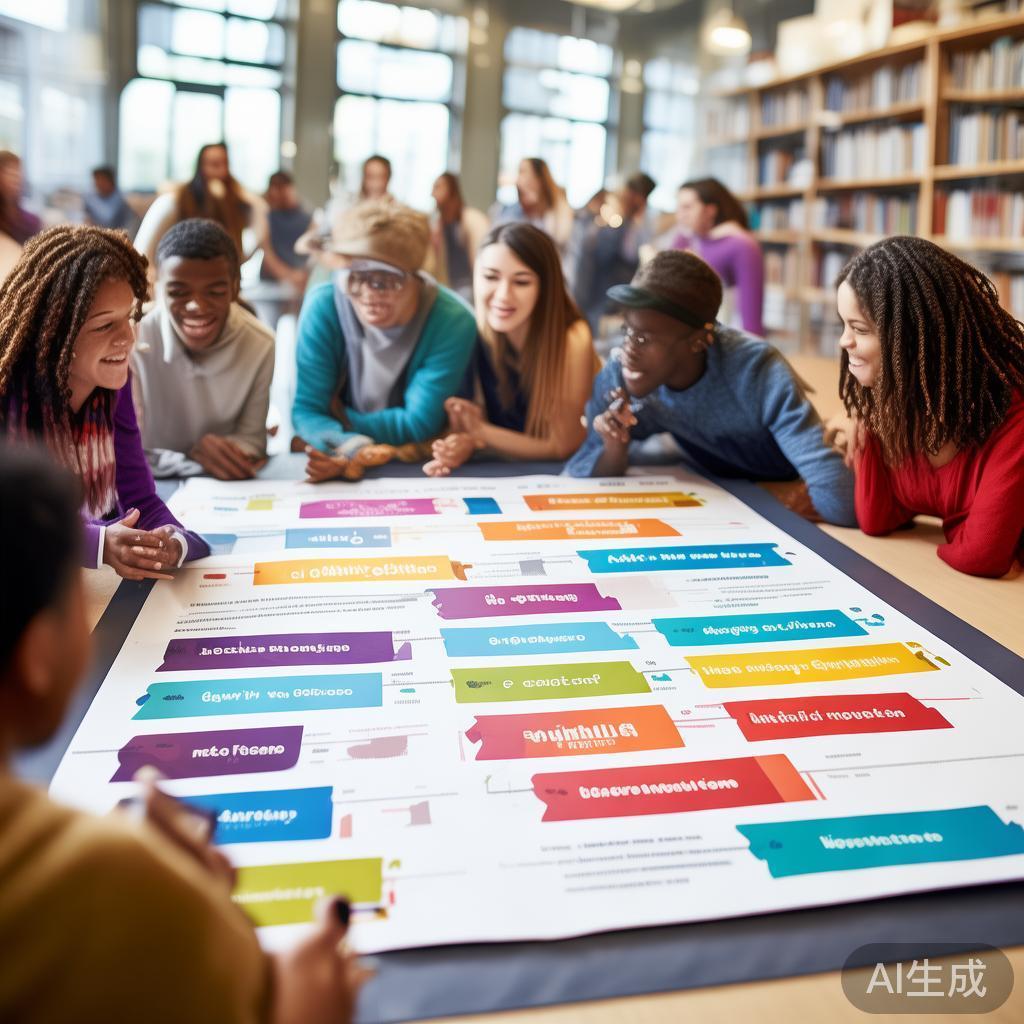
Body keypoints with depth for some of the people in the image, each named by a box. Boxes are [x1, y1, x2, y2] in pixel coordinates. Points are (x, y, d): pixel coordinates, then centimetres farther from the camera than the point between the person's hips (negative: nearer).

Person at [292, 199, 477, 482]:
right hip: (340, 469, 2)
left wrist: (340, 418, -12)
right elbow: (306, 410, -13)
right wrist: (353, 447, -31)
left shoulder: (453, 323, -17)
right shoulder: (323, 307, -13)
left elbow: (419, 424, -14)